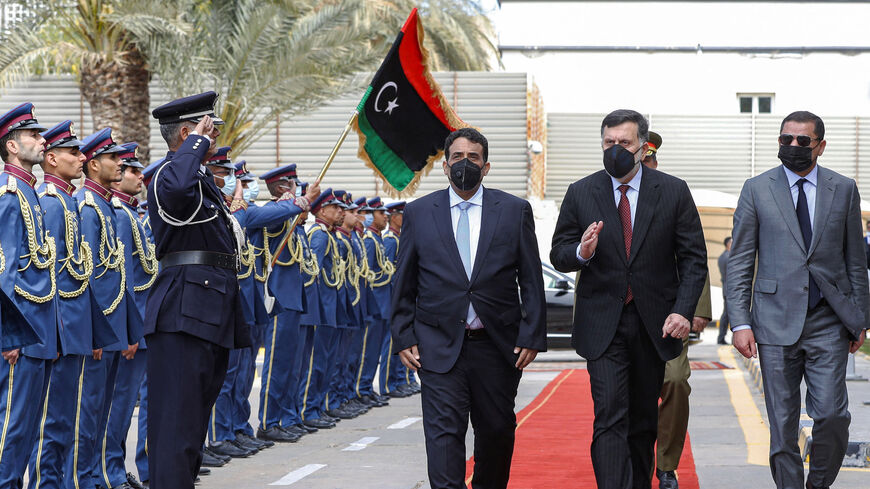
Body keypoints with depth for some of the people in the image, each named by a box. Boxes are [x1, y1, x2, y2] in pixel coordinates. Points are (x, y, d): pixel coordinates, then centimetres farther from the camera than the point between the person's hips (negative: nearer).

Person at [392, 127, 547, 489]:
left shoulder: (515, 211, 5)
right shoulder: (418, 212, 6)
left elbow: (531, 280, 3)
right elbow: (403, 283, 8)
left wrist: (531, 335, -4)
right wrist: (403, 337, 2)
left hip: (498, 346, 1)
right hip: (440, 346, -1)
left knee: (497, 429, 11)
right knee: (444, 431, -10)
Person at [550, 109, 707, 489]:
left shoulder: (673, 191, 1)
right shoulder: (581, 193, 2)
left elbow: (693, 258, 2)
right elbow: (559, 255, 5)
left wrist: (683, 311, -10)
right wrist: (581, 252, -19)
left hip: (654, 324, 1)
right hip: (603, 325, -1)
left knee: (643, 421, 12)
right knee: (610, 417, -13)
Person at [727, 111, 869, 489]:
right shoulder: (757, 190, 4)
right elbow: (739, 262, 4)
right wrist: (739, 322, -5)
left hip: (828, 323, 1)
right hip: (777, 322, 0)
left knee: (833, 415, -8)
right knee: (782, 423, 1)